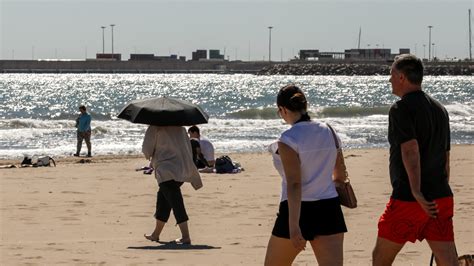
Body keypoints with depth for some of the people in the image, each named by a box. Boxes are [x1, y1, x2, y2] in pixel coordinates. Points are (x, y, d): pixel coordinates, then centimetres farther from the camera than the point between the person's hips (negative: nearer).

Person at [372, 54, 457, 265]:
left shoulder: (401, 109, -8)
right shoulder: (439, 110, 16)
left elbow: (410, 151, -21)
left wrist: (416, 193, -27)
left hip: (407, 199, -7)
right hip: (442, 197, 7)